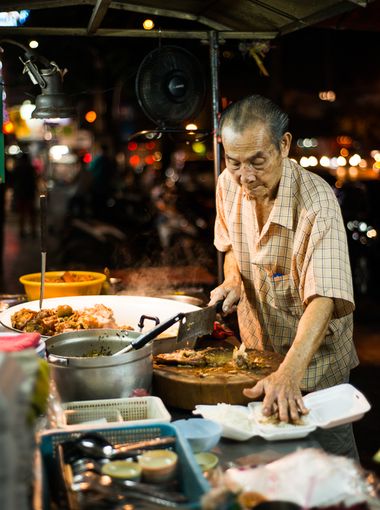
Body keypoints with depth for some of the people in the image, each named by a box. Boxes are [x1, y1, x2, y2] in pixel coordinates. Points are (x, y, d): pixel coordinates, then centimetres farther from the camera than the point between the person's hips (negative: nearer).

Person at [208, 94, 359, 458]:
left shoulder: (316, 201, -29)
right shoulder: (229, 184, -9)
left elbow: (323, 300, -37)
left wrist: (289, 374, -50)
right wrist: (232, 279, -9)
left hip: (312, 360, -5)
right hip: (257, 352, 5)